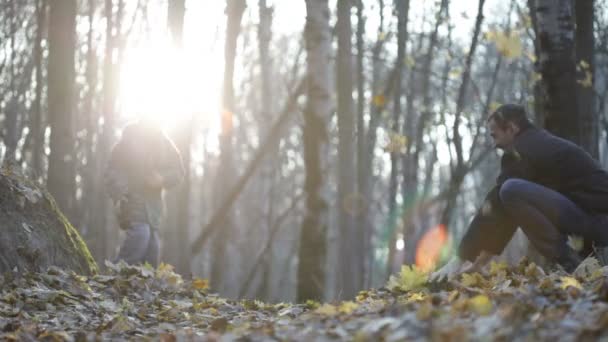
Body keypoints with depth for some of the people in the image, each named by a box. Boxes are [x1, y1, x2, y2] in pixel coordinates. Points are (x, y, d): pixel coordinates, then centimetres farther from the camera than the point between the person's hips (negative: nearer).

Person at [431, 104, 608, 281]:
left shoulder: (521, 150, -7)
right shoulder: (543, 144, 22)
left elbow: (495, 205, -8)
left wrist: (461, 258, -3)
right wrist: (482, 258, 25)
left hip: (593, 218, -10)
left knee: (512, 190, -21)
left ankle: (570, 263, -14)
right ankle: (589, 253, 12)